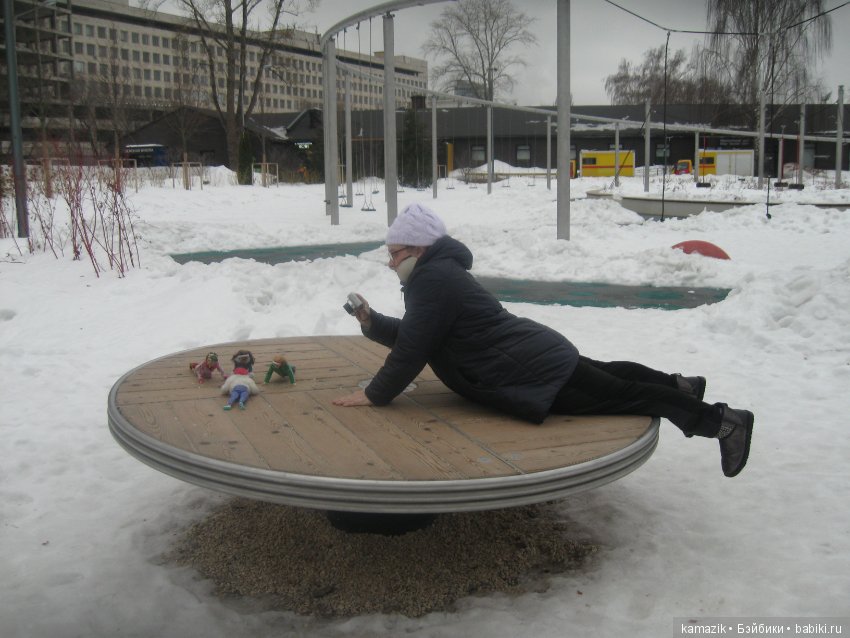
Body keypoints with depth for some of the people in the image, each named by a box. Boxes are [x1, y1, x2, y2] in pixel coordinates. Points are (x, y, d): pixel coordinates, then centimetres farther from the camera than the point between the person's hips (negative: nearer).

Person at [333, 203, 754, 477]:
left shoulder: (432, 279, -17)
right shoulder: (437, 272, 14)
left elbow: (412, 349, -18)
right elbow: (411, 336, 23)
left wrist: (374, 395, -10)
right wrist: (370, 322, 10)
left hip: (536, 374, -9)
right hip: (545, 357, 9)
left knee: (622, 396, -3)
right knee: (604, 375, 29)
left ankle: (721, 420, 3)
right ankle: (679, 385, 39)